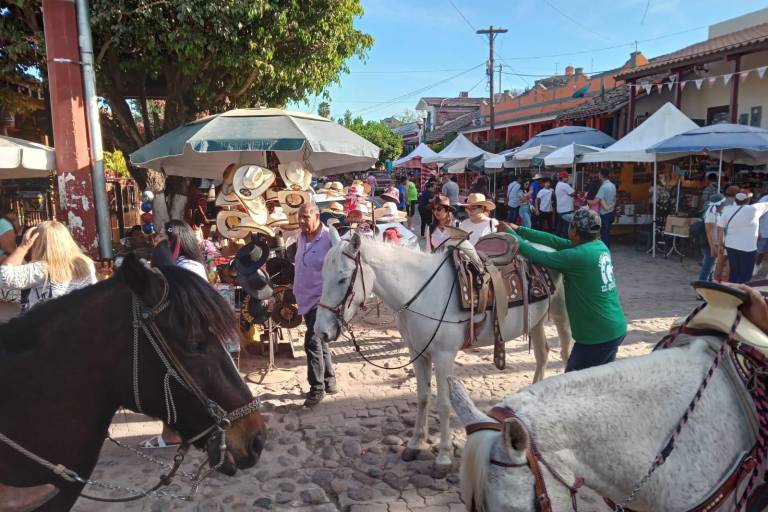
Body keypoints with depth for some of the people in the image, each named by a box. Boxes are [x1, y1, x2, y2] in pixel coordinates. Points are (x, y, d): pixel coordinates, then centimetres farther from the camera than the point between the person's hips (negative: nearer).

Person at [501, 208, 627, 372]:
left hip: (595, 337, -8)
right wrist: (519, 230, 5)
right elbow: (556, 242, 5)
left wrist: (509, 233, -4)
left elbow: (536, 256, -17)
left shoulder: (576, 256, -22)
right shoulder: (601, 247, 3)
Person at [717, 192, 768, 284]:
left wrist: (721, 243, 12)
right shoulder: (754, 209, -13)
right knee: (745, 276, 5)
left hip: (731, 246, 5)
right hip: (747, 248, -5)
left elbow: (720, 228, 1)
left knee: (734, 273, 16)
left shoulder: (727, 210, -1)